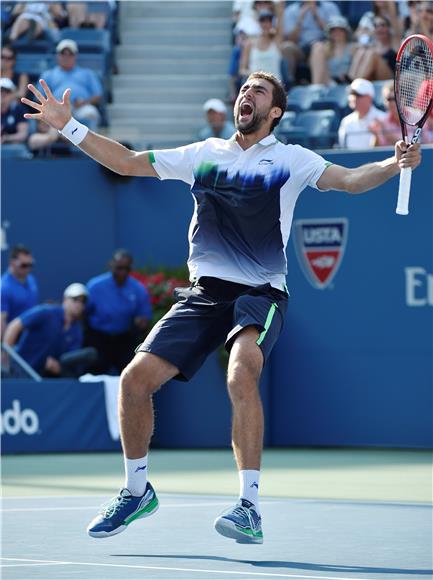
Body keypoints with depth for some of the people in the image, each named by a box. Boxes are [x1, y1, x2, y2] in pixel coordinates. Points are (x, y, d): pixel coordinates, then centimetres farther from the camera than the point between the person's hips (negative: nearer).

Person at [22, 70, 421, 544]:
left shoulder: (290, 159, 3)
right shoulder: (203, 154, 13)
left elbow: (349, 179, -11)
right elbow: (126, 162, 19)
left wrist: (395, 164, -30)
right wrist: (68, 126, 14)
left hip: (259, 294, -4)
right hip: (204, 292, 4)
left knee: (242, 374, -32)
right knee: (135, 378, -7)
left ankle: (249, 509, -30)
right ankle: (137, 491, 16)